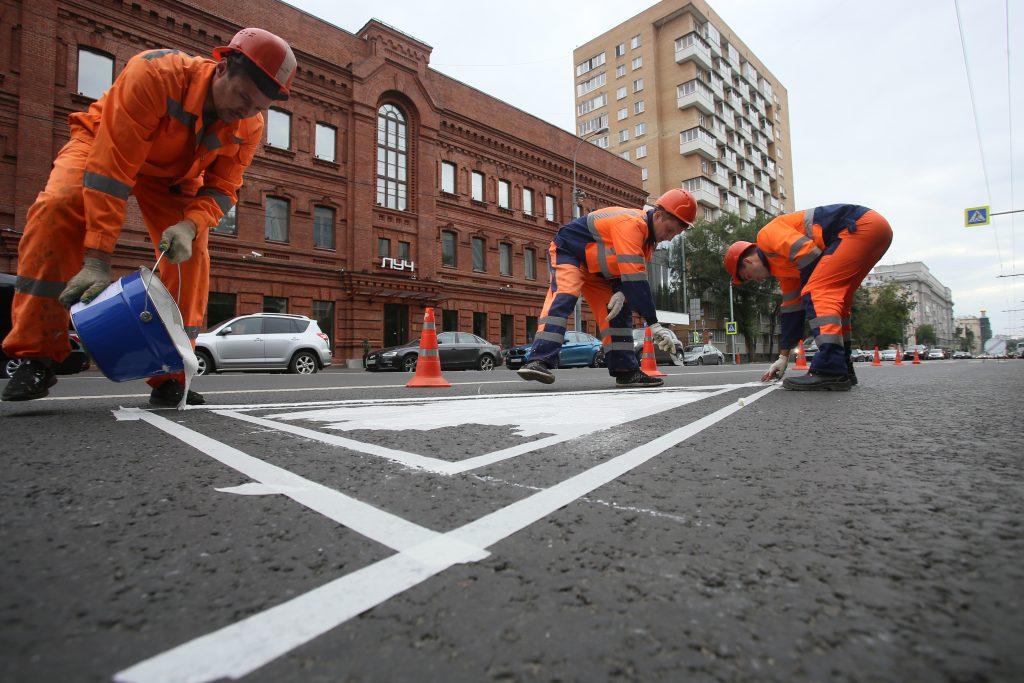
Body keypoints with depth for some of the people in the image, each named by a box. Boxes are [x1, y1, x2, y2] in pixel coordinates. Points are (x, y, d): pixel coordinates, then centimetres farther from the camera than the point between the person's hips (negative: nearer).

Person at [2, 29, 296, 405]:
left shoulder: (250, 127, -22)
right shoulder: (155, 73, -36)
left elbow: (221, 190, -18)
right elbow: (112, 167, -40)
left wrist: (190, 224, -41)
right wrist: (97, 259, -44)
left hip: (171, 175, 3)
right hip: (102, 145, -3)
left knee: (191, 252, -14)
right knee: (57, 208, -31)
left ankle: (169, 378, -5)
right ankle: (36, 355, -22)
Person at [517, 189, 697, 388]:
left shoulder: (648, 236, 0)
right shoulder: (631, 223, -31)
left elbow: (633, 273, 1)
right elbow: (634, 277, -38)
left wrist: (621, 293, -23)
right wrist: (653, 323, -38)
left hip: (596, 270, 9)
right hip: (567, 253, -9)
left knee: (618, 311, 0)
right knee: (564, 297, -32)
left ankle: (625, 370, 2)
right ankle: (538, 360, -38)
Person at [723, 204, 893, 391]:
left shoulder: (767, 235, -2)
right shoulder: (782, 266, 21)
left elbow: (809, 254, -18)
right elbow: (791, 309, 22)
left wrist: (809, 287, -1)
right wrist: (784, 356, 24)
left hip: (862, 226, -10)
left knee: (818, 293, -16)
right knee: (834, 300, 16)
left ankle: (830, 372, -22)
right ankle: (840, 369, 16)